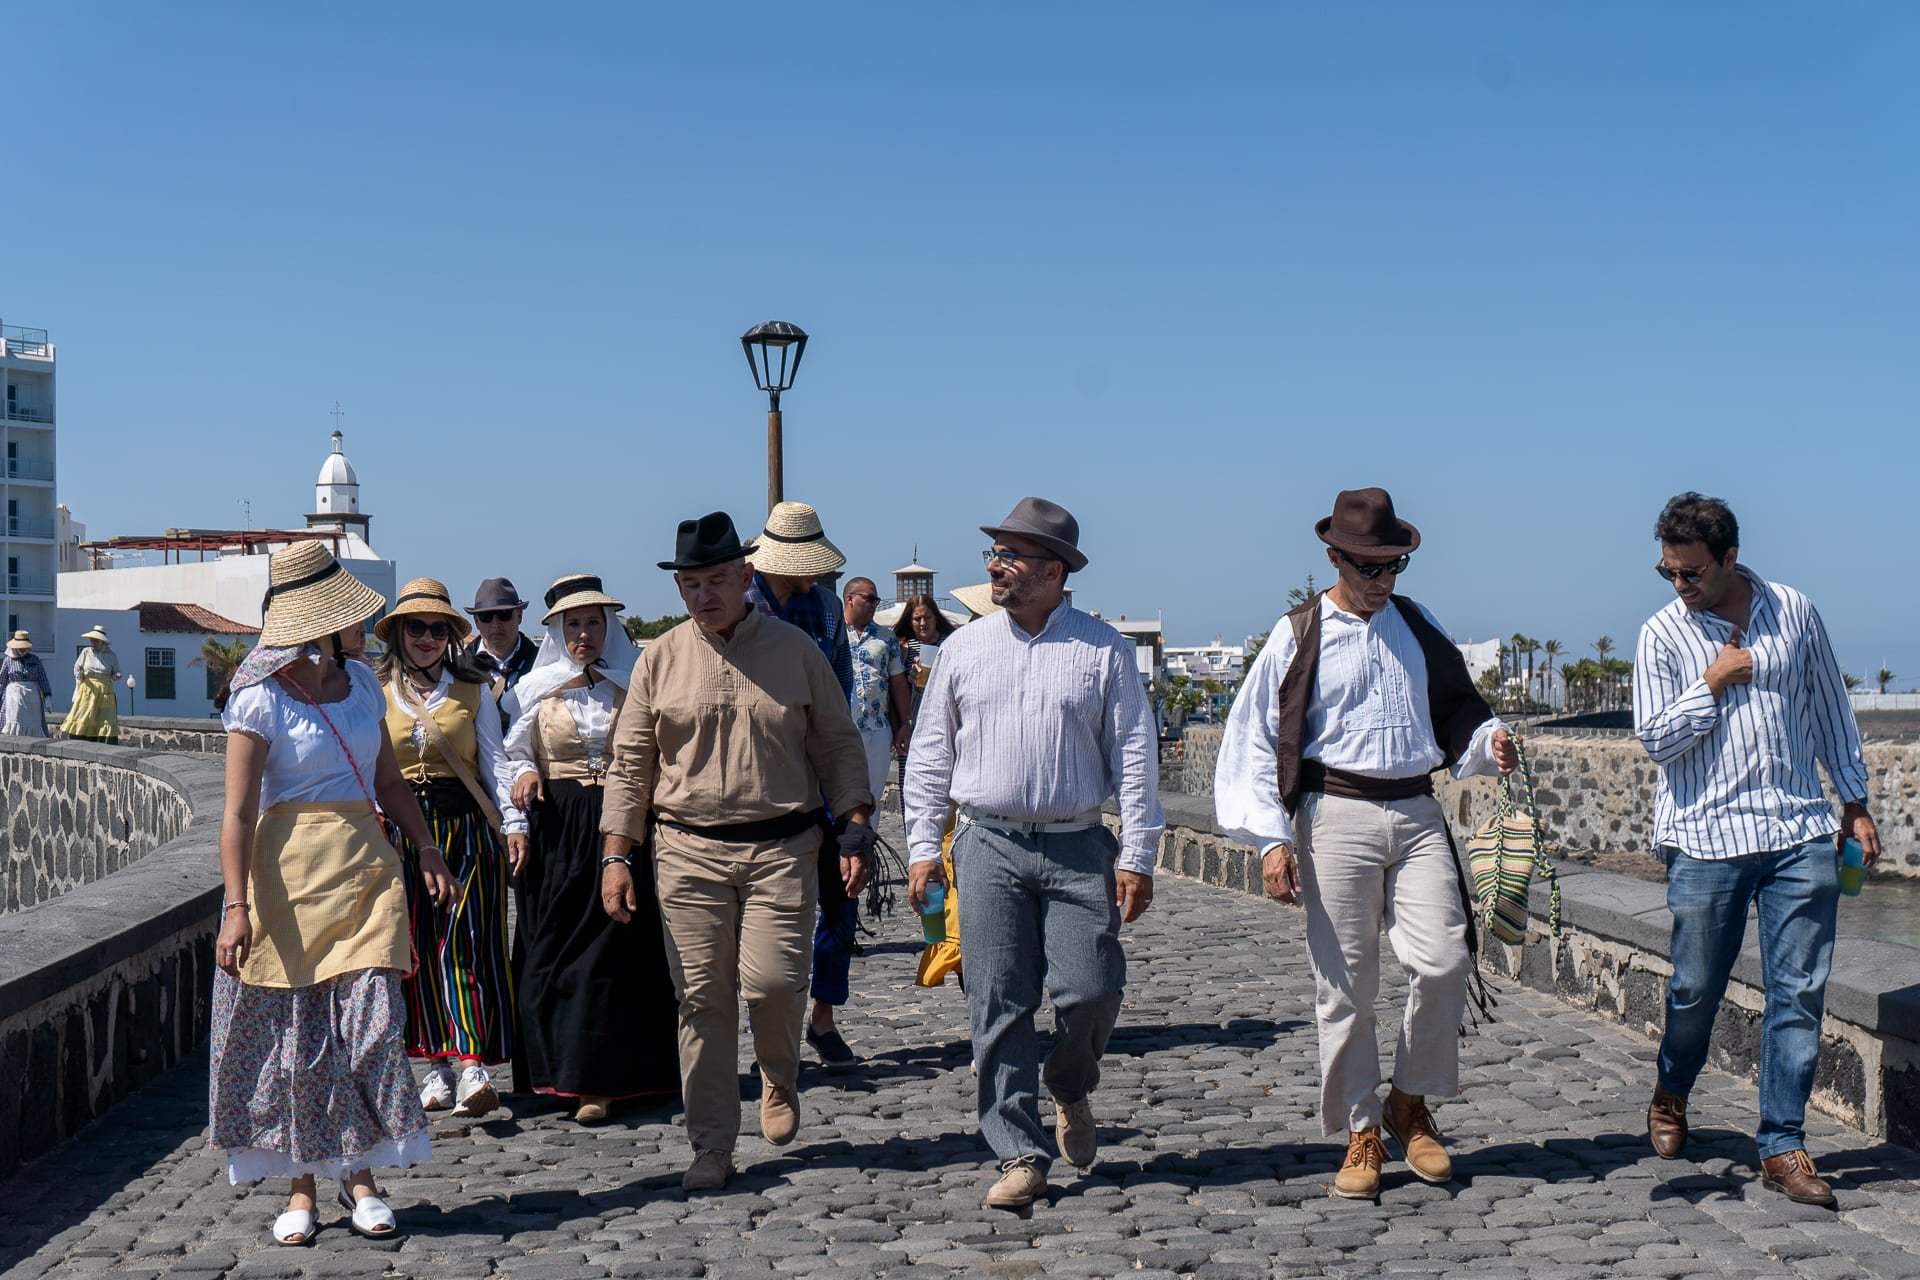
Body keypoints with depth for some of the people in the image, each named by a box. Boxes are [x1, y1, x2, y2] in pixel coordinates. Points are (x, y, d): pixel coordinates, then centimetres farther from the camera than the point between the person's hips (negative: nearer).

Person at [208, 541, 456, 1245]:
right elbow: (238, 814, -11)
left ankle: (360, 1175, 6)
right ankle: (303, 1187, 11)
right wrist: (237, 906, -19)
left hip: (364, 867, 4)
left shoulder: (361, 681, 11)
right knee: (297, 1033, 1)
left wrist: (426, 848, 9)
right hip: (290, 875, -4)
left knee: (370, 1020, -5)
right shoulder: (261, 699, -7)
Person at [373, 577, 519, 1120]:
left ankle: (474, 1069, -15)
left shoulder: (473, 690, 8)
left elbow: (493, 761, 5)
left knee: (466, 945, -8)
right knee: (415, 948, 3)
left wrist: (513, 824, -5)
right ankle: (436, 1065, 12)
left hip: (466, 830, -1)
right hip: (401, 832, 1)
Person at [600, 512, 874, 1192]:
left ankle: (780, 1082, 21)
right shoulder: (659, 661, 6)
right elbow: (629, 765, 7)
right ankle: (712, 1144, 11)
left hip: (783, 847, -1)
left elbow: (838, 745, 9)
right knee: (702, 997, 1)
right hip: (689, 850, 1)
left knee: (772, 982, -11)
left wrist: (855, 828, 0)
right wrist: (616, 856, 1)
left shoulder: (795, 651, 5)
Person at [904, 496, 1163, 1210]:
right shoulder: (964, 648, 9)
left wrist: (1137, 856, -4)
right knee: (999, 1007, -1)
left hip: (1078, 847, -1)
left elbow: (1135, 755, 2)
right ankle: (1020, 1156, 7)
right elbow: (930, 752, 13)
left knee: (1091, 991, -7)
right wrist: (923, 846, 6)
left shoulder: (1103, 650, 3)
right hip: (988, 845, 2)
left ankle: (1070, 1091, 25)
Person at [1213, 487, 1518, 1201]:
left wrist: (1488, 742, 0)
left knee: (1443, 962, -10)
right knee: (1344, 986, 0)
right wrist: (1270, 838, -8)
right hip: (1337, 816, -3)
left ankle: (1410, 1104, 12)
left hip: (1417, 814, 3)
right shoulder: (1298, 636, 2)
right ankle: (1361, 1135, 13)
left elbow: (1455, 709, 23)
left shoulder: (1417, 626, 14)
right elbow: (1253, 739, 0)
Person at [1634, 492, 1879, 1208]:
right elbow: (1655, 739, -2)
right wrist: (1713, 685, -10)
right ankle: (1671, 1096, 33)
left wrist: (1855, 803, 16)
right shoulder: (1662, 635, 1)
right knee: (1696, 988, 5)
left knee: (1800, 990, -1)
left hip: (1801, 834, 2)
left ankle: (1782, 1147, 6)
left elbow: (1830, 711, 15)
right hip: (1706, 839, -2)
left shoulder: (1794, 612, 7)